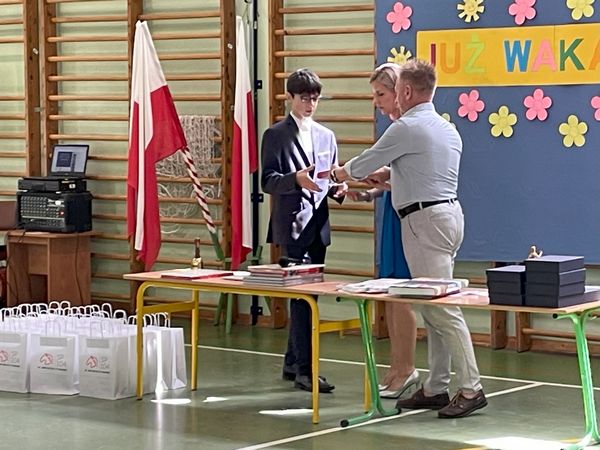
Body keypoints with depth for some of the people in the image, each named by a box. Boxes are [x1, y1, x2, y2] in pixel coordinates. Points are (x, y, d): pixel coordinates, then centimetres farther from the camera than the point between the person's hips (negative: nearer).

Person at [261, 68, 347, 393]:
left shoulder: (326, 136, 15)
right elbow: (268, 181, -9)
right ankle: (304, 369, -11)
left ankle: (293, 363, 20)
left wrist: (338, 188, -3)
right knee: (302, 296, -11)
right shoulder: (276, 136, -2)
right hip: (291, 226, -6)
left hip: (318, 226, 6)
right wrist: (296, 178, -27)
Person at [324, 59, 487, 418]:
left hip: (424, 219, -9)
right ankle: (436, 388, 14)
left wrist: (341, 173, 19)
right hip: (450, 212, 9)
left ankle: (471, 388, -12)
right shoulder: (448, 129, 16)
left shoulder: (407, 128, -11)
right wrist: (388, 174, 33)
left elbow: (366, 162, -1)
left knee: (442, 308, -10)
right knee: (434, 307, 11)